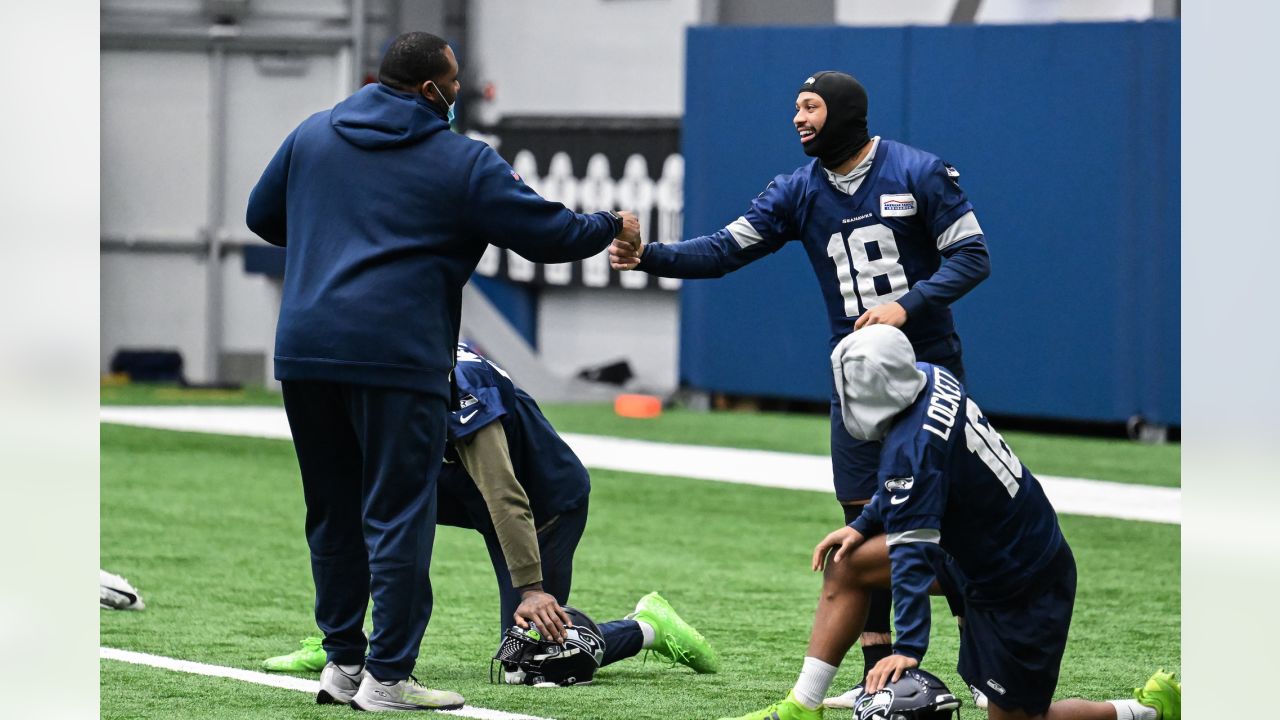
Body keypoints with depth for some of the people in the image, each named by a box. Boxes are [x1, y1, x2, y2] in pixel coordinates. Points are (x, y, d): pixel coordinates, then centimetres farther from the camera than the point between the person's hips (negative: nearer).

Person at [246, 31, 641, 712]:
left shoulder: (312, 136, 12)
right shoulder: (464, 163, -1)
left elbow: (262, 215, 23)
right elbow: (549, 234, 1)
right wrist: (612, 227, 20)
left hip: (305, 352, 5)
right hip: (396, 358, -5)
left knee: (333, 514, 15)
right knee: (398, 515, -1)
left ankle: (342, 661, 19)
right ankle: (387, 676, -3)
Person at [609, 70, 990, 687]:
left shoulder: (919, 173, -7)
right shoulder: (798, 192, 5)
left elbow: (971, 257, -8)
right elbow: (724, 250, -2)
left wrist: (907, 304, -21)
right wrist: (648, 257, -18)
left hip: (928, 366, -4)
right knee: (862, 520, 2)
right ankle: (879, 673, 10)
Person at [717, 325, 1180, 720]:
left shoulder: (910, 451, -31)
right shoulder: (934, 380, -6)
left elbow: (912, 555, -31)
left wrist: (909, 647, -30)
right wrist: (863, 525, 8)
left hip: (1021, 587, -10)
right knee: (846, 567, 7)